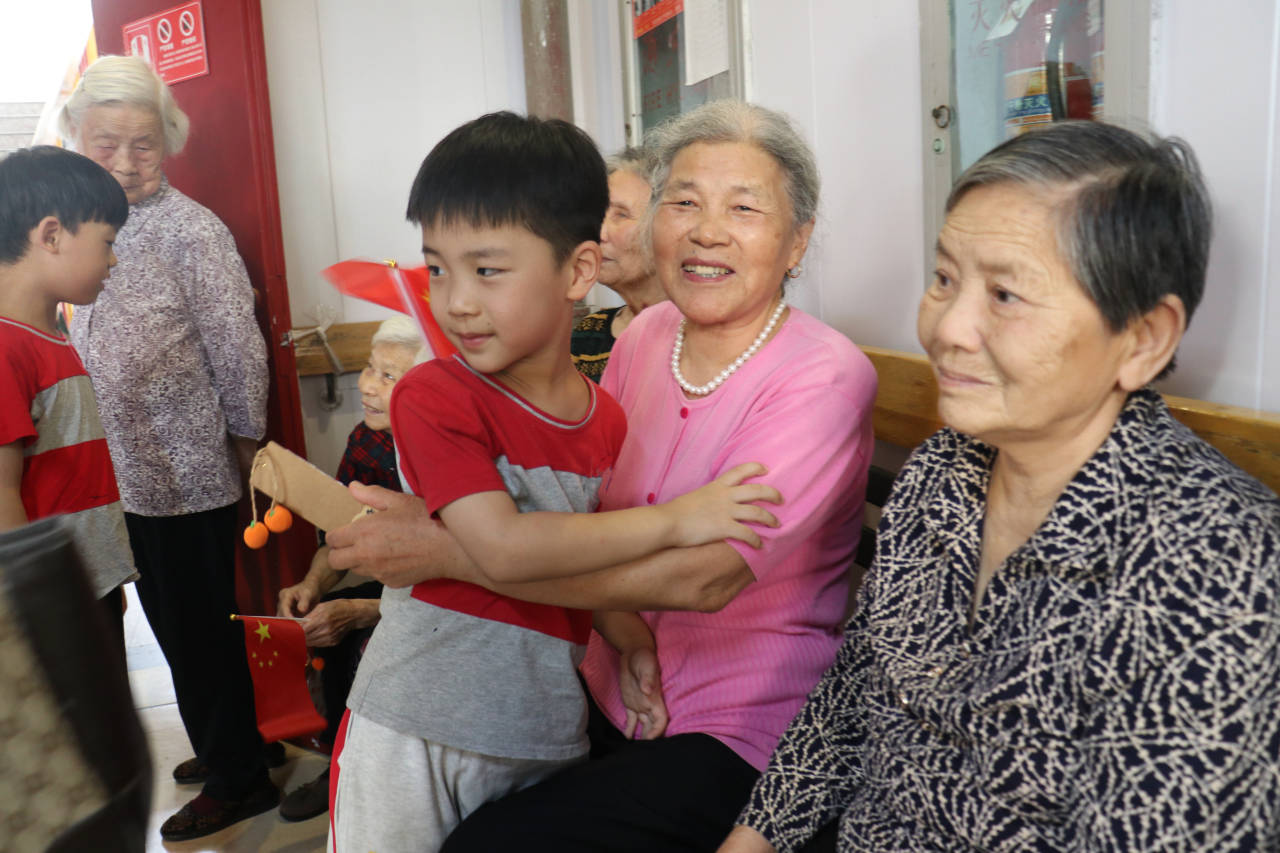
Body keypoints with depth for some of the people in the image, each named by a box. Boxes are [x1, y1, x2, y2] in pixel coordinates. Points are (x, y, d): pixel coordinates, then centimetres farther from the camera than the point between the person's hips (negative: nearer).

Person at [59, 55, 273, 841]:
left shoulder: (191, 231, -15)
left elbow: (238, 351, -13)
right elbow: (86, 349, 16)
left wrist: (244, 442, -6)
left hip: (190, 476, -7)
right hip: (126, 474, 7)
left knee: (201, 630, 4)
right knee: (174, 624, 19)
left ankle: (238, 781, 22)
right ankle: (218, 750, 38)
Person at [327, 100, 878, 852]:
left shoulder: (825, 378, -19)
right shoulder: (646, 334, 1)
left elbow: (704, 572, -30)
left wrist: (441, 547, -28)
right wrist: (623, 630, -16)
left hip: (740, 735, -5)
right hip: (609, 698, 5)